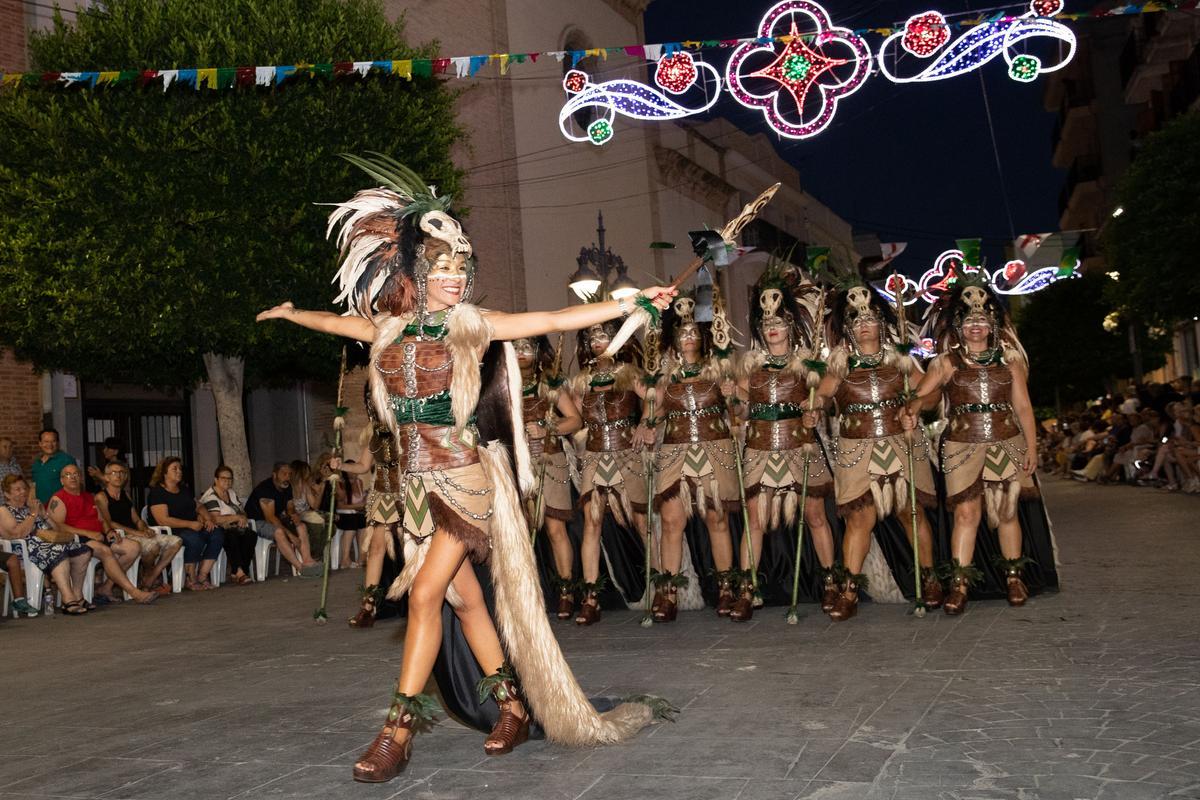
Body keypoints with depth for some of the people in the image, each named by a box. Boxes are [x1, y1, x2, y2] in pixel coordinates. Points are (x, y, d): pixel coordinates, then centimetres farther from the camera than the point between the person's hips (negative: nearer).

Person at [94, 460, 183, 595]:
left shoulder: (126, 495, 24)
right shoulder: (101, 497, 0)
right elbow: (108, 523, -11)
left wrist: (145, 529, -2)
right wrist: (136, 532, -18)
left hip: (135, 534, 8)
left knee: (176, 541, -10)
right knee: (153, 545, -34)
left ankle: (150, 580, -11)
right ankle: (145, 577, -5)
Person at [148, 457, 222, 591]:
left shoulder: (184, 490, 22)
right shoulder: (157, 492, -5)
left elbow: (199, 507, 26)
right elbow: (163, 520, -16)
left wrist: (208, 519, 2)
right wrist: (191, 524, -21)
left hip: (194, 527, 8)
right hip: (171, 532, -8)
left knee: (217, 534, -19)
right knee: (195, 538, -36)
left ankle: (202, 576, -18)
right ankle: (190, 579, -21)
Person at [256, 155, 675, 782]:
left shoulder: (471, 325, -3)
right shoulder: (391, 327, 8)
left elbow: (554, 320, -6)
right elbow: (338, 321, 28)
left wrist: (633, 302, -9)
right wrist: (291, 314, 45)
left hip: (464, 476, -4)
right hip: (419, 481, 4)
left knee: (424, 593, -11)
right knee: (464, 597, 7)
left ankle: (398, 732, -4)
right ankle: (513, 709, 20)